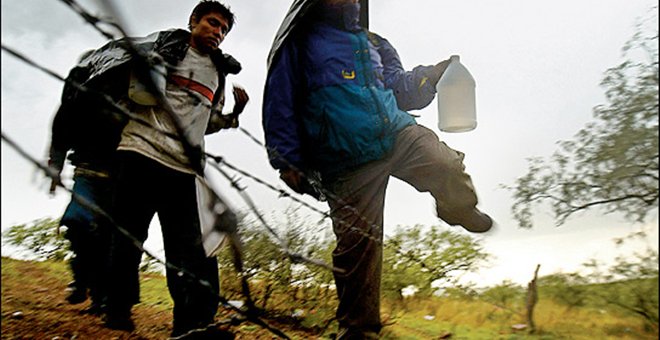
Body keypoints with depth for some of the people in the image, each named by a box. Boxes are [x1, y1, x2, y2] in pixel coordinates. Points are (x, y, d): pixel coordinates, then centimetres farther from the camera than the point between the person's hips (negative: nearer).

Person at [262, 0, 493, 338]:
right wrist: (288, 161, -4)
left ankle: (459, 211, 14)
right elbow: (279, 106, 3)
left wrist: (429, 76, 9)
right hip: (348, 161, -4)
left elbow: (398, 88, 29)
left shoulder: (372, 43, 25)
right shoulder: (299, 43, 8)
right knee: (358, 241, -5)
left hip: (398, 133, 4)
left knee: (449, 169, -23)